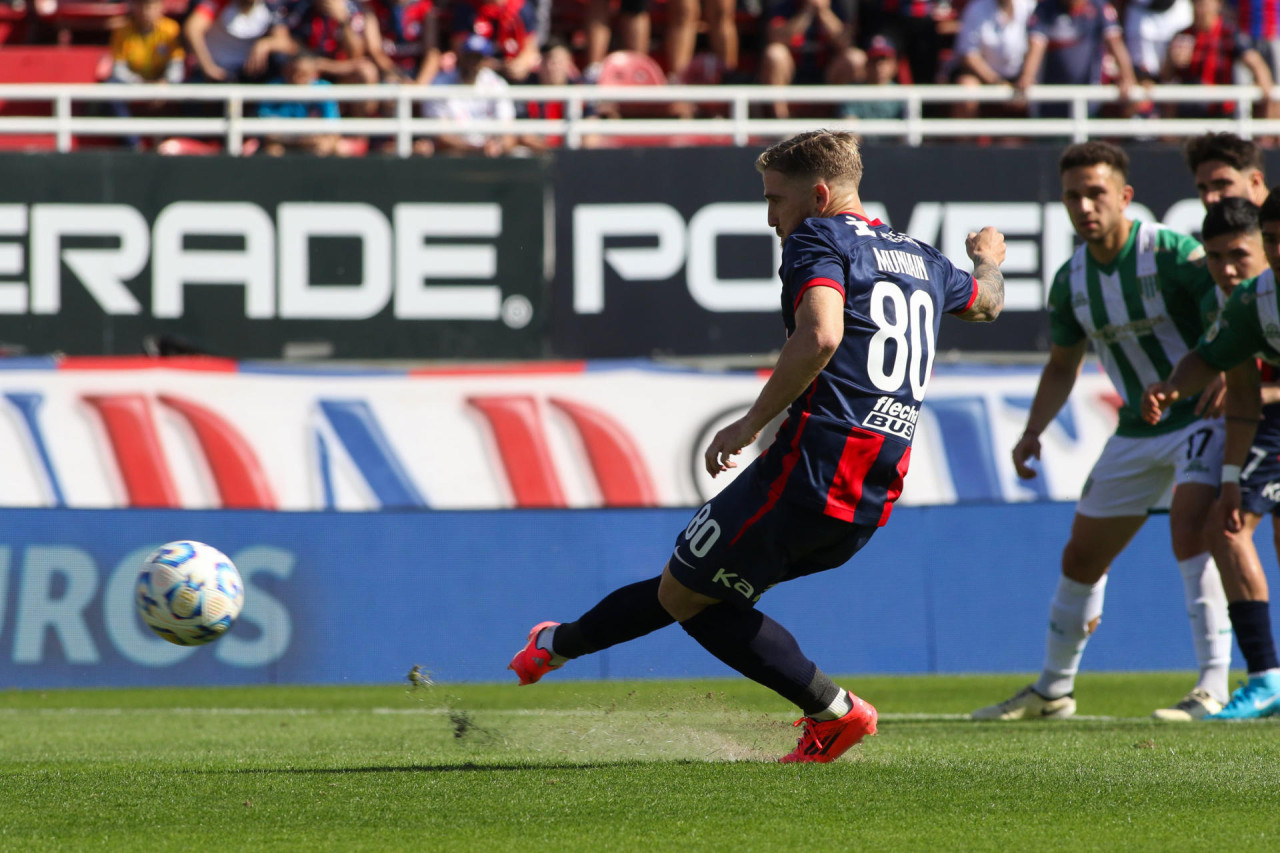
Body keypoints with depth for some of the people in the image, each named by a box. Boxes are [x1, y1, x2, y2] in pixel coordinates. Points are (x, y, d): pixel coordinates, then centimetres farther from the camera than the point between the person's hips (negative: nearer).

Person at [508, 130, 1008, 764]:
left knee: (684, 595, 4)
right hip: (874, 498, 9)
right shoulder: (922, 261, 20)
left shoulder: (818, 241, -4)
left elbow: (820, 335, -24)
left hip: (812, 470, -9)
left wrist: (751, 423, -17)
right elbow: (986, 302, 43)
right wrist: (988, 260, 67)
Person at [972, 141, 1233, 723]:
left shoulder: (1171, 253, -17)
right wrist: (1033, 433, 2)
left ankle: (1214, 688, -27)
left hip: (1201, 416, -7)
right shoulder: (1072, 280, 2)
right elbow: (1062, 367, 15)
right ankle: (1053, 691, 29)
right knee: (1081, 558, 10)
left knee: (1190, 527, -29)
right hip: (1137, 430, 7)